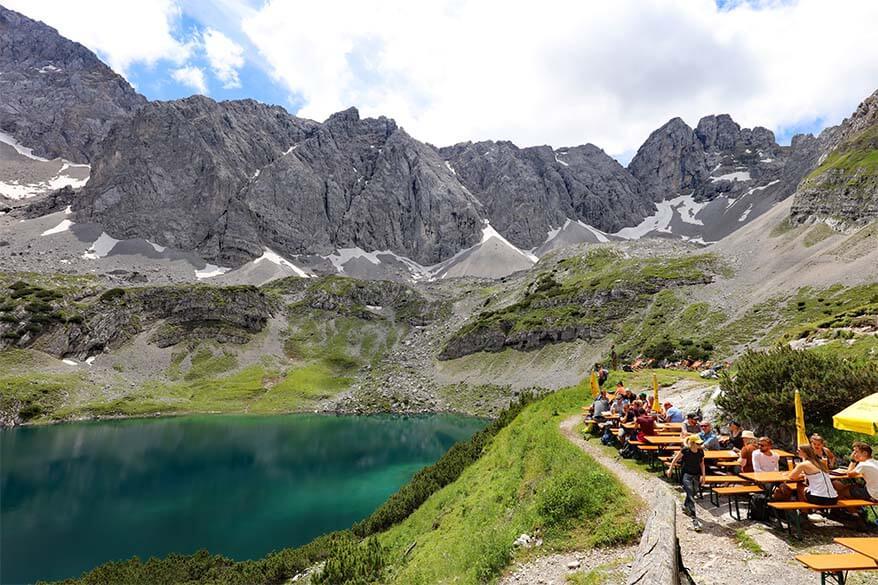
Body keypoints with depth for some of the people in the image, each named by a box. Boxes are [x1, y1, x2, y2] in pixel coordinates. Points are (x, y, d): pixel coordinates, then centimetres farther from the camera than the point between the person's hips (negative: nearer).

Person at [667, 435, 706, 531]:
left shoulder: (701, 452, -6)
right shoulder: (685, 451, -18)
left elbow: (702, 464, 9)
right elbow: (675, 459, -5)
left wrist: (703, 475, 1)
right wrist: (670, 469, 3)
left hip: (696, 475, 5)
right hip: (686, 475, -5)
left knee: (693, 493, 21)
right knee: (691, 496, -12)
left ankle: (685, 507, 50)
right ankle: (694, 519, -13)